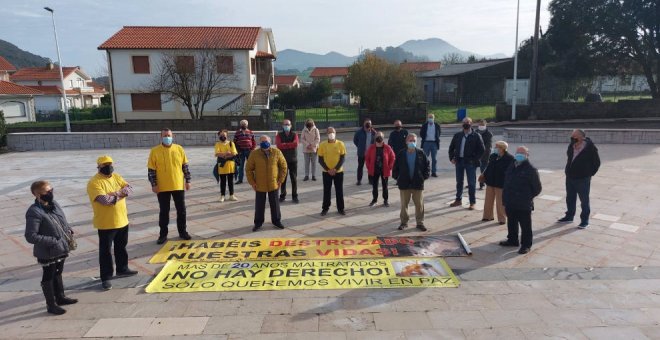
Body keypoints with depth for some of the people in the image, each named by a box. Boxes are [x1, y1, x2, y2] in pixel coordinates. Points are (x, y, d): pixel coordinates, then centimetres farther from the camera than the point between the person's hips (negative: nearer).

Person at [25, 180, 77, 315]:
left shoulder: (53, 203, 1)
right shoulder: (34, 212, -24)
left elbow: (62, 220, 17)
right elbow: (30, 236, -25)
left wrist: (69, 230, 0)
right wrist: (52, 241, -26)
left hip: (61, 249, 8)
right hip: (47, 253, -8)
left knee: (58, 273, 23)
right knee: (48, 277, 9)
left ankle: (60, 297, 40)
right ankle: (51, 305, 24)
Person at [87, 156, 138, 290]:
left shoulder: (116, 177, 7)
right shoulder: (94, 182, -17)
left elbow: (129, 188, -2)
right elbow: (104, 200, -29)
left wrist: (117, 193, -20)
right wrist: (119, 195, -13)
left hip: (122, 220, 7)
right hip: (105, 223, -7)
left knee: (121, 247, 20)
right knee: (105, 251, 3)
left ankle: (122, 269, 36)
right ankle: (106, 278, 11)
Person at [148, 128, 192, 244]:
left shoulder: (179, 149, 1)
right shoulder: (155, 151, -4)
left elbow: (185, 166, 6)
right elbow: (151, 170, -4)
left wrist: (187, 180, 3)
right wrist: (154, 184, -8)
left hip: (178, 186, 2)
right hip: (163, 187, -2)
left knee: (181, 210, 9)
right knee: (164, 212, 7)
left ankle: (182, 231, 23)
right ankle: (163, 234, 19)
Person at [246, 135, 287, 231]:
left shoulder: (277, 152, -6)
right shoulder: (254, 154, -8)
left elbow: (283, 166, 3)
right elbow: (248, 169, -1)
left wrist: (281, 179, 0)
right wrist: (252, 182, -4)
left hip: (273, 184, 1)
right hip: (259, 185, -1)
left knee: (275, 203, 12)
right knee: (259, 204, 10)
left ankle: (276, 220, 29)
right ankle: (258, 222, 25)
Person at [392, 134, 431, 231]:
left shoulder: (421, 153, -2)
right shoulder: (401, 154, -2)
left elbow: (427, 165, 4)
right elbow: (395, 167, 5)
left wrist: (425, 176, -3)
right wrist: (397, 177, 0)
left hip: (418, 184, 0)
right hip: (404, 184, 0)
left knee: (419, 204, 5)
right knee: (404, 204, 9)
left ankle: (420, 222, 18)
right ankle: (404, 222, 21)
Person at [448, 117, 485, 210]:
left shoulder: (476, 136, -3)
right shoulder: (457, 135, 9)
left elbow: (481, 150, -5)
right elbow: (451, 147, 16)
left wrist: (474, 160, -11)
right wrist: (452, 158, 4)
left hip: (470, 163, -4)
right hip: (459, 161, 4)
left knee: (471, 183, 1)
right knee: (459, 182, 13)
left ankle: (472, 202, 9)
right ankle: (458, 200, 25)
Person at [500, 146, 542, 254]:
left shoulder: (531, 170, -12)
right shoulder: (511, 167, 9)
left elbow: (537, 188, -8)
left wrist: (528, 197, -6)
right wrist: (505, 199, 12)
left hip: (524, 205, -7)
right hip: (510, 204, 7)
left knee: (525, 226, 4)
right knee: (511, 223, 20)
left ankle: (526, 245, 15)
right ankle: (512, 240, 36)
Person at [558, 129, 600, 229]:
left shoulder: (590, 148, -17)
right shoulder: (571, 146, 1)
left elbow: (596, 162, -8)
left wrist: (590, 174, -6)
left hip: (582, 179, -6)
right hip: (570, 177, 6)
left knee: (584, 200, 6)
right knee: (570, 198, 18)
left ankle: (585, 220, 16)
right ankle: (569, 216, 33)